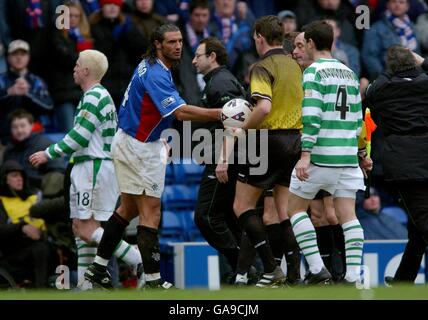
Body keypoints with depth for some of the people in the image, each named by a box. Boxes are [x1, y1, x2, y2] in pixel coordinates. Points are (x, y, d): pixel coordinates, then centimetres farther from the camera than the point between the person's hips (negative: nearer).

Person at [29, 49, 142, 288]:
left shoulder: (94, 97, -12)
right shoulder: (102, 96, 20)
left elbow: (80, 136, -18)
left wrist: (49, 154, -10)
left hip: (94, 167, -11)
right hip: (87, 168, 11)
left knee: (87, 229, -15)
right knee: (80, 228, 9)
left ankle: (142, 263, -20)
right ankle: (84, 285, 6)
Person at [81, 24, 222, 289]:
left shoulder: (151, 67, 9)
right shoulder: (155, 75, -24)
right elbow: (181, 112, -34)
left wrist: (158, 138, 23)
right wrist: (218, 114, -38)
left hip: (136, 144, 10)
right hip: (138, 148, -10)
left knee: (129, 208, 17)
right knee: (151, 212, -9)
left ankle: (99, 268, 22)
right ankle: (153, 280, -9)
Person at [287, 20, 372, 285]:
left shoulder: (314, 72, -7)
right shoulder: (349, 73, 14)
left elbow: (312, 116, -16)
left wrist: (305, 154, -21)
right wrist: (362, 154, 26)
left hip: (320, 154, -6)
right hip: (347, 155, 6)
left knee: (296, 208, 7)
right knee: (348, 215, 3)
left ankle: (317, 268, -3)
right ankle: (353, 276, -6)